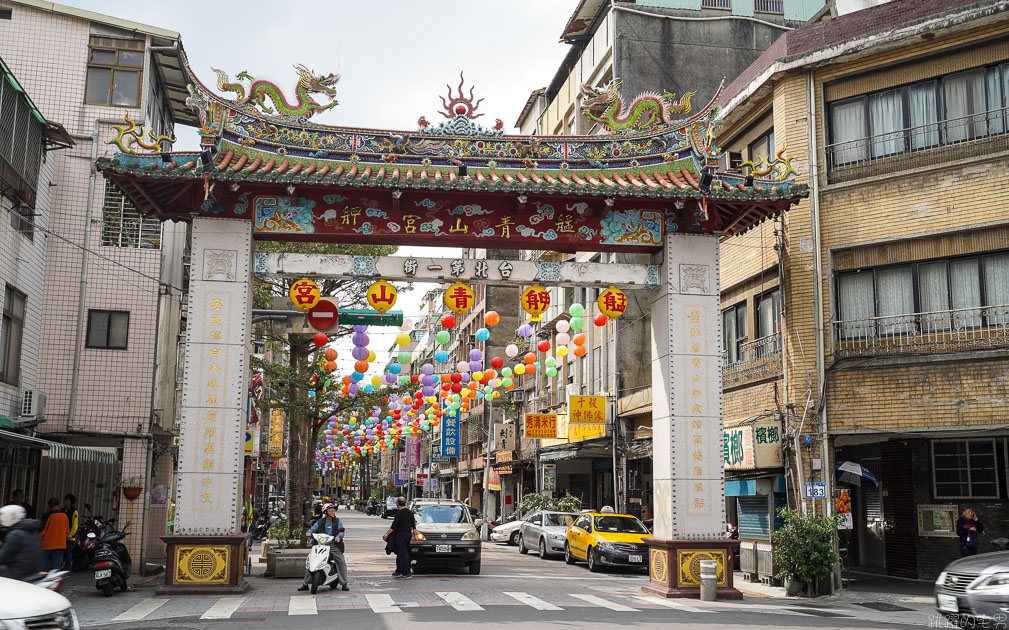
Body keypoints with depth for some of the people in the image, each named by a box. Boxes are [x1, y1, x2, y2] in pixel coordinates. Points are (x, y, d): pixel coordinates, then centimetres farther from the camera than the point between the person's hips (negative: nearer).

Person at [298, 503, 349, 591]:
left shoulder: (337, 522, 5)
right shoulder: (320, 522, 7)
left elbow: (341, 531, -5)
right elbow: (313, 528, 0)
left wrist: (338, 537, -26)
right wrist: (309, 532, -23)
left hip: (334, 546, -1)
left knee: (341, 562, -17)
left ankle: (344, 583, -6)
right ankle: (305, 584, 6)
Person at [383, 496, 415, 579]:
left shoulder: (400, 513, -15)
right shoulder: (410, 512, 10)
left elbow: (394, 526, -17)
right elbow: (414, 525, 15)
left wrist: (387, 534, -14)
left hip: (401, 535, -8)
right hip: (408, 534, 8)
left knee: (403, 554, -5)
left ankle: (407, 573, -8)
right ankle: (399, 572, 22)